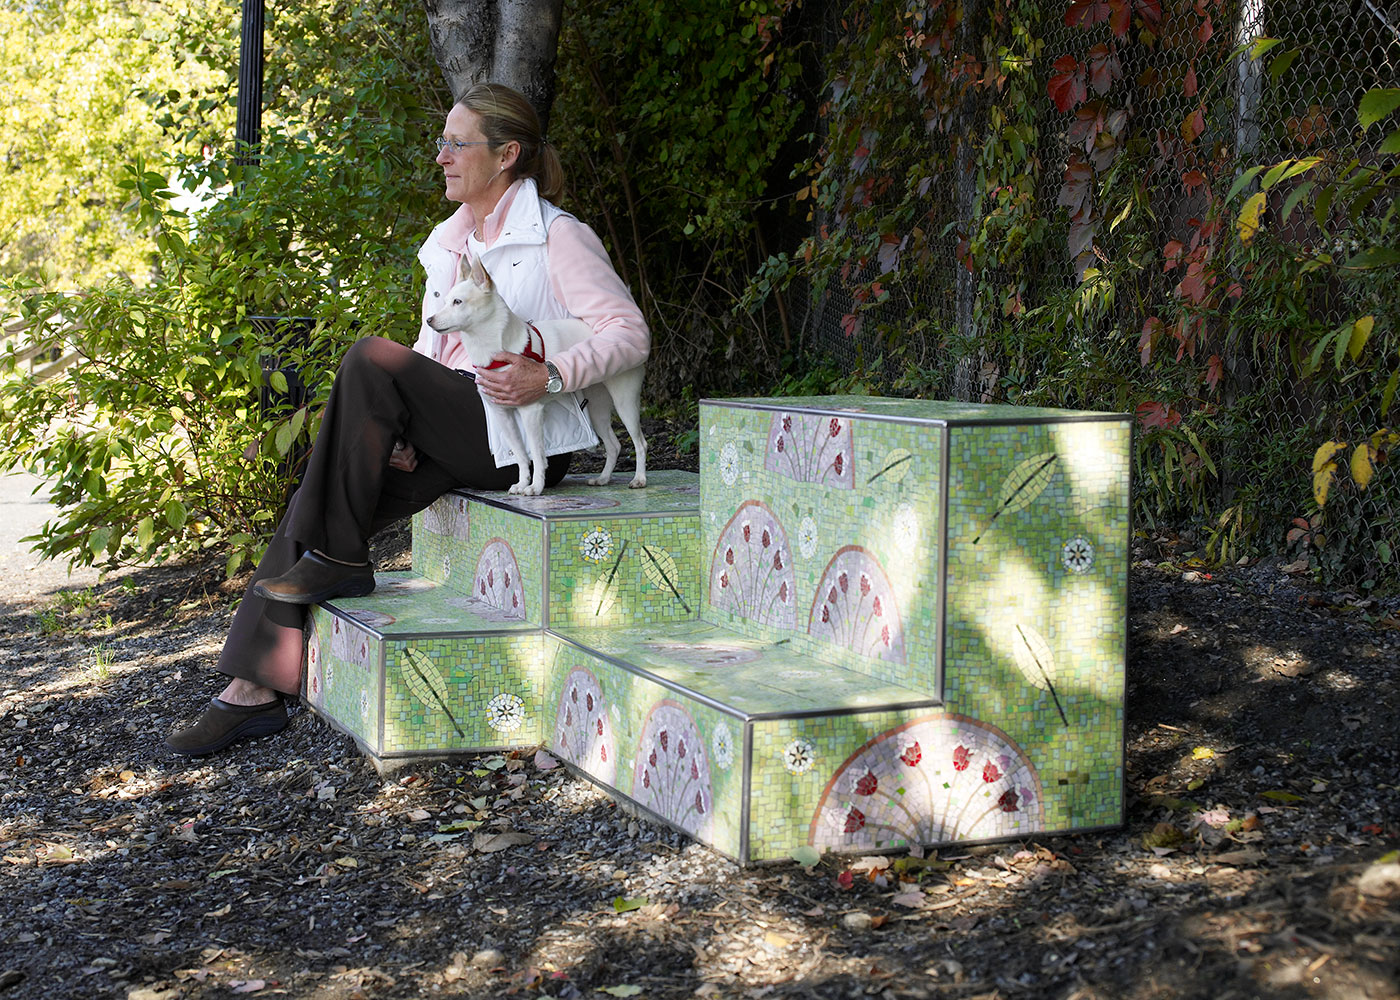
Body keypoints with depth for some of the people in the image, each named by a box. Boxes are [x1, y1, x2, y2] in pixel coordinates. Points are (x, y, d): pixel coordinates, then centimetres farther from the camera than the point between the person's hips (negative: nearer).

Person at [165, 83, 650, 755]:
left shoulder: (556, 237, -4)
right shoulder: (447, 244, 19)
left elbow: (630, 333, -9)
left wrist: (549, 377, -24)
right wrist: (396, 430, 1)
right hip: (451, 437, 7)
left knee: (370, 359, -26)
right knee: (315, 500, -15)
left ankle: (341, 561, -17)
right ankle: (255, 689, -14)